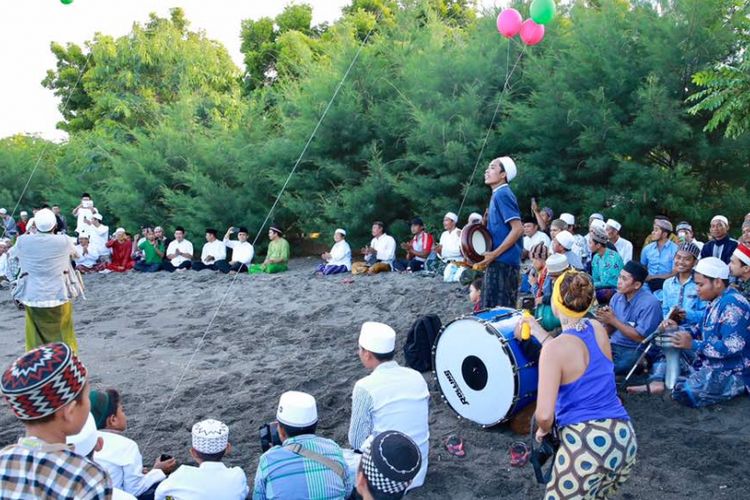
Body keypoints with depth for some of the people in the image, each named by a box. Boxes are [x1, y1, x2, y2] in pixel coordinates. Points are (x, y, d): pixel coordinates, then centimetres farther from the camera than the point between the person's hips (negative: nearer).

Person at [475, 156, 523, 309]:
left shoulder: (502, 194, -12)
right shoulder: (499, 194, 16)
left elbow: (518, 229, -20)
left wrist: (494, 254, -18)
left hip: (503, 262, -10)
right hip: (500, 262, 10)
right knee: (492, 308, 13)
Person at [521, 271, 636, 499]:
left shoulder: (554, 348, -14)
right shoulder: (598, 329, 4)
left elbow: (544, 415, -17)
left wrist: (543, 429, 4)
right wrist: (539, 331, 27)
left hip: (586, 442, -7)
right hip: (623, 437, 7)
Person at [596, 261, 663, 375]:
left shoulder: (649, 303, -14)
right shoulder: (617, 297, 5)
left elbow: (641, 338, -17)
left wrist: (613, 320, -16)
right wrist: (606, 321, -12)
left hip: (637, 351, -6)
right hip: (614, 346, 6)